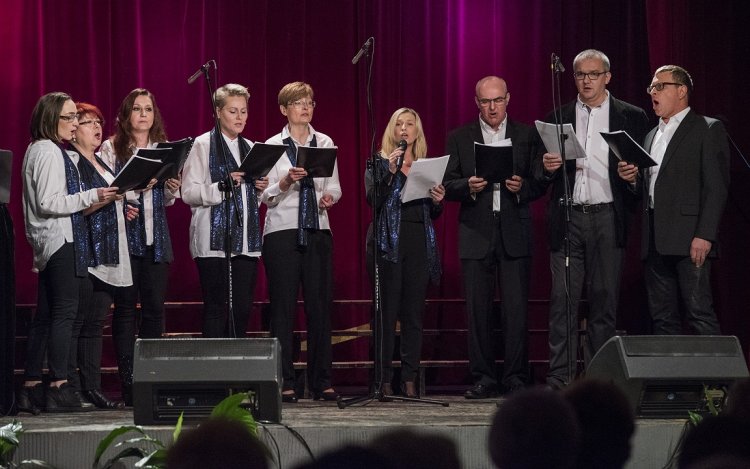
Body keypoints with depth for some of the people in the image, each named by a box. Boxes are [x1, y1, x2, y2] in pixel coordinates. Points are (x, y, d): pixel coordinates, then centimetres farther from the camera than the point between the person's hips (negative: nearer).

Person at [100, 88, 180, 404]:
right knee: (126, 305, -3)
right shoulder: (112, 148, 2)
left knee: (155, 306, 1)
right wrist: (136, 186, -18)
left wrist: (172, 189, -3)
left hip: (156, 236, 4)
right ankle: (127, 380, -1)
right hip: (125, 234, -4)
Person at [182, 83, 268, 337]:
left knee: (242, 308, 3)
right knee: (216, 307, -5)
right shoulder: (203, 145, 0)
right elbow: (189, 193, -8)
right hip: (214, 241, -6)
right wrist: (222, 186, -21)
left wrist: (261, 188, 5)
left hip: (246, 241, 6)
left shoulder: (250, 148, 19)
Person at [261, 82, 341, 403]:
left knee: (320, 304, 1)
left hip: (317, 230, 3)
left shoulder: (325, 143, 11)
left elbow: (335, 186, 12)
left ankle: (322, 382, 7)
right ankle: (285, 382, 0)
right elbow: (265, 196, -2)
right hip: (282, 230, -3)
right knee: (283, 307, -3)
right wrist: (285, 182, -19)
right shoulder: (272, 146, 2)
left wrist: (329, 196, -9)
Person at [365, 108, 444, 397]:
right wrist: (390, 171, -16)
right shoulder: (380, 162, 7)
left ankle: (410, 379, 3)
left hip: (419, 243, 3)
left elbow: (433, 214, 18)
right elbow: (372, 200, -7)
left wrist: (437, 201, -3)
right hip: (388, 241, -3)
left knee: (414, 313, 1)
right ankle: (383, 379, -5)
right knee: (386, 311, -6)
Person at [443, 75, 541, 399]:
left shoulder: (527, 136, 9)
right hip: (476, 235, 1)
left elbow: (539, 184, 7)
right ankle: (483, 378, 7)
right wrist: (469, 187, -14)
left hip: (515, 234, -1)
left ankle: (516, 378, 1)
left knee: (516, 309, -5)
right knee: (478, 310, 1)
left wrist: (522, 187, -13)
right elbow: (448, 186, 5)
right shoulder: (459, 138, 9)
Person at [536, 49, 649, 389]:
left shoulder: (631, 117, 8)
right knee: (562, 299, -3)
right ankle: (559, 378, -3)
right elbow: (540, 174, 13)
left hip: (607, 218, -1)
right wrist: (546, 167, -9)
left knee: (604, 300, 0)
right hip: (567, 218, 1)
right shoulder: (558, 117, 13)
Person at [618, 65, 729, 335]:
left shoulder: (708, 130, 1)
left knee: (700, 313, -14)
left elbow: (716, 187, -8)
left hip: (688, 239, -7)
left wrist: (705, 235, -17)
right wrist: (633, 178, 4)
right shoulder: (652, 136, 24)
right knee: (662, 318, 5)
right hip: (656, 241, 7)